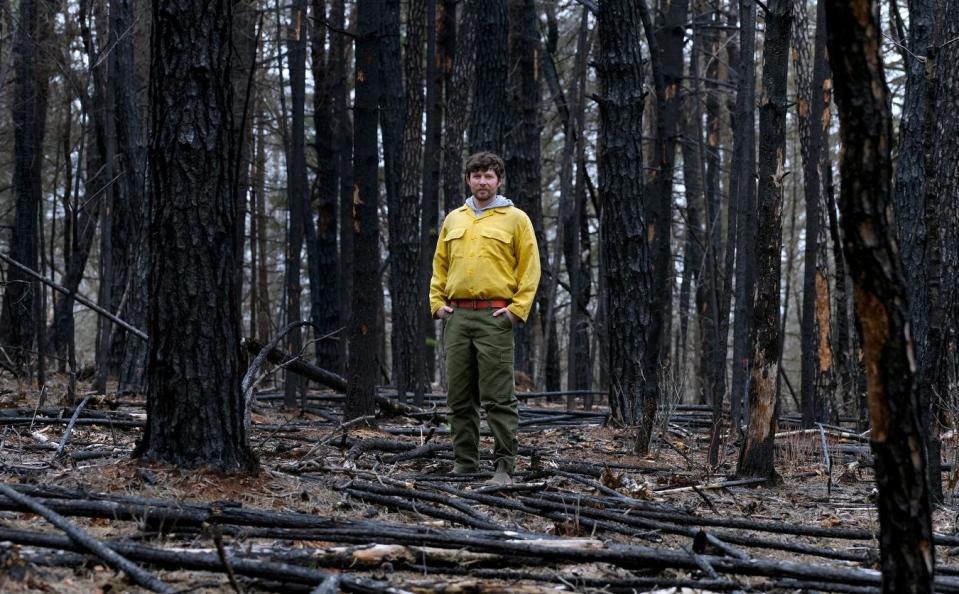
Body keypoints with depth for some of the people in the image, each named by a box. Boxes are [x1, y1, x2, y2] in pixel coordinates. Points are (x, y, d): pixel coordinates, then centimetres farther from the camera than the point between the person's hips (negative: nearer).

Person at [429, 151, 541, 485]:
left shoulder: (515, 219, 3)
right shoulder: (453, 220, 17)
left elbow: (530, 267, 0)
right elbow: (440, 265, 20)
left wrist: (518, 308, -9)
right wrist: (437, 302, 7)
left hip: (495, 317, -5)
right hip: (457, 316, 5)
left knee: (499, 397, -7)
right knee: (459, 397, 7)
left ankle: (504, 467, -5)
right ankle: (464, 464, 13)